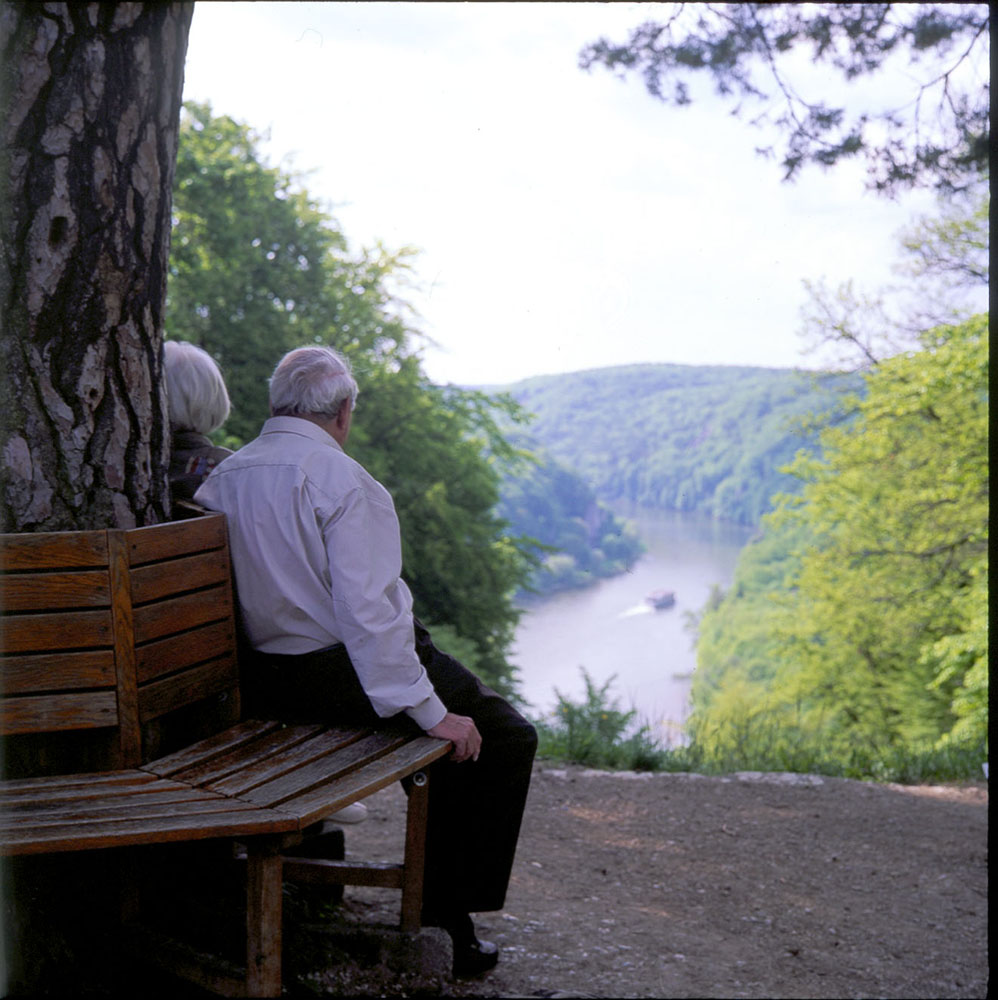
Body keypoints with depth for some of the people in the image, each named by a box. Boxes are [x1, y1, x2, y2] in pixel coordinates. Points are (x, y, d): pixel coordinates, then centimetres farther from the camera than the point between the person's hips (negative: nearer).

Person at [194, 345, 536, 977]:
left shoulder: (222, 479, 6)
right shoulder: (341, 479, -17)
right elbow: (366, 608, -25)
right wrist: (431, 713, -20)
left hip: (267, 684, 9)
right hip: (341, 677, -9)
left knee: (453, 715, 29)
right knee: (505, 737, 6)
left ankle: (440, 895, 31)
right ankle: (450, 908, 5)